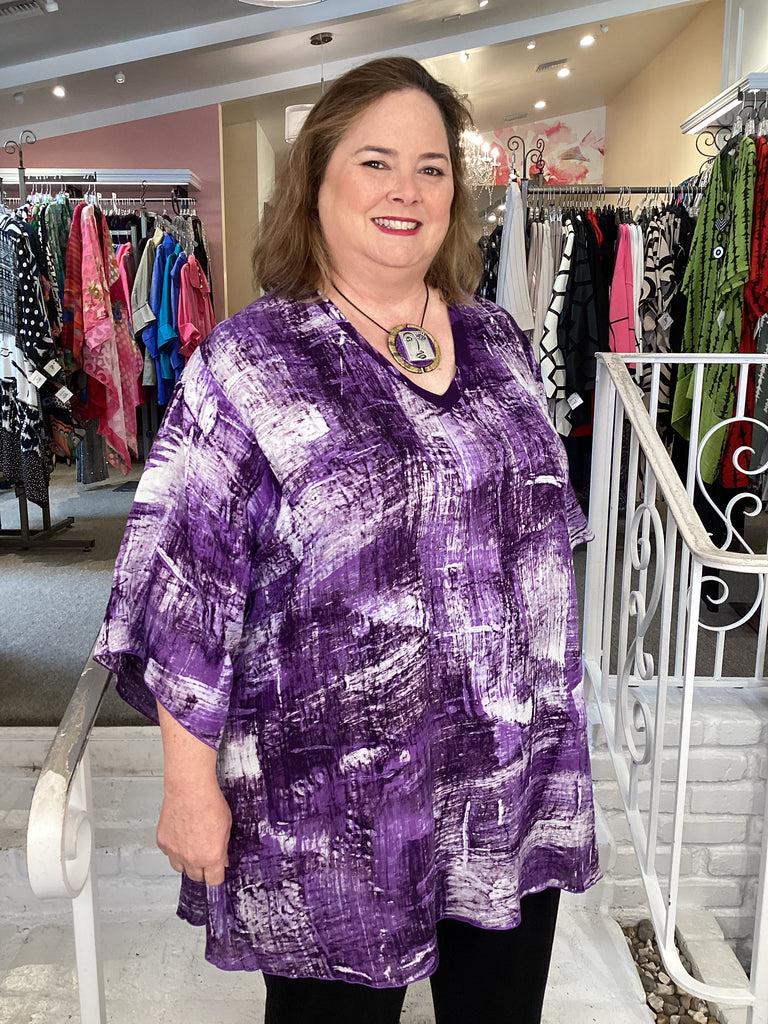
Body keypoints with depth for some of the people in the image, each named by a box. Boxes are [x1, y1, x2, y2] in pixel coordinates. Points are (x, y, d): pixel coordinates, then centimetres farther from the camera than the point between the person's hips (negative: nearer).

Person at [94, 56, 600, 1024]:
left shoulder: (498, 341, 4)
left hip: (519, 782, 5)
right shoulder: (247, 362, -12)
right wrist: (190, 782, -10)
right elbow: (183, 590, -12)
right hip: (333, 807, -4)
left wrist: (554, 739, 15)